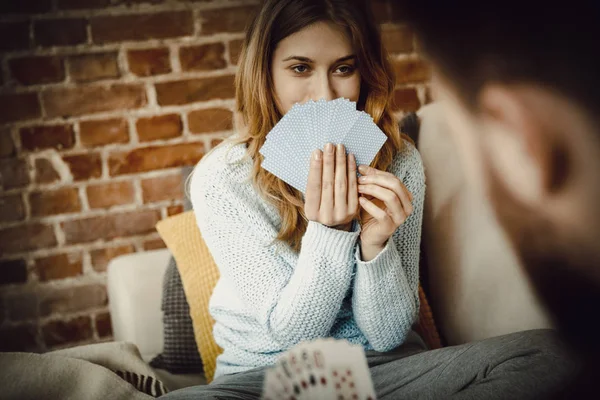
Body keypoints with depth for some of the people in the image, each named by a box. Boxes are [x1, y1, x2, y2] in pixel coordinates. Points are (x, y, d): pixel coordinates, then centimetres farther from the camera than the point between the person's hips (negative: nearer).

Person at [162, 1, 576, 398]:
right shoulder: (220, 180, -14)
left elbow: (389, 336, -8)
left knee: (547, 353, -21)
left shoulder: (398, 162, -8)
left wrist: (375, 243, -26)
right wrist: (329, 232, -26)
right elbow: (291, 333, -11)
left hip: (381, 364, 2)